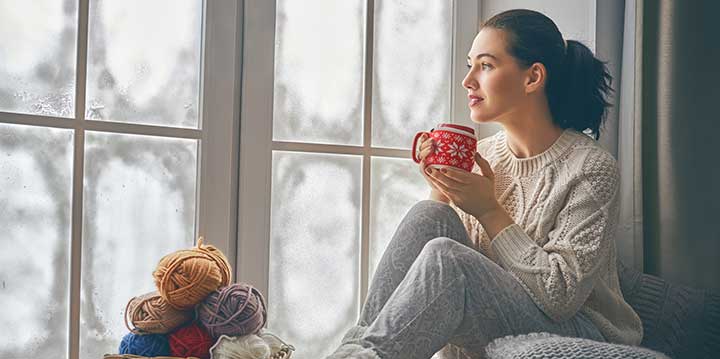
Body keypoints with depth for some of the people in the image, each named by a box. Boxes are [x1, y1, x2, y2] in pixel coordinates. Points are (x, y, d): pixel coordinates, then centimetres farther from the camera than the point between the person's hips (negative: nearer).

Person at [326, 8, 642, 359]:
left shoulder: (591, 167, -12)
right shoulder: (480, 154, 5)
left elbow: (562, 295, -19)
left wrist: (490, 212, -19)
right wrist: (441, 195, -9)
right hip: (492, 327, 6)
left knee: (444, 259, -30)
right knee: (427, 215, -18)